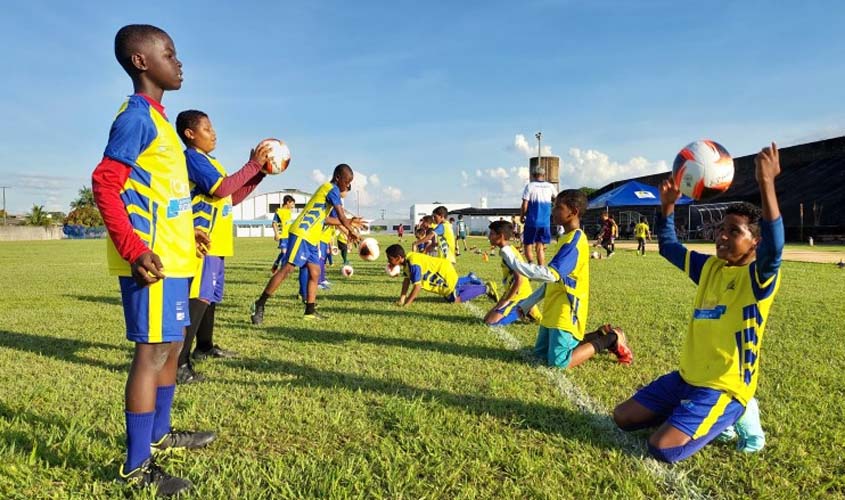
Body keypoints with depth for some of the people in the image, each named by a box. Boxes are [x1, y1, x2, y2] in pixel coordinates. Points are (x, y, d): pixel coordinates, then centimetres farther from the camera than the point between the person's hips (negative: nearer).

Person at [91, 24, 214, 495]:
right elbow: (105, 183, -19)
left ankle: (159, 434, 33)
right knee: (153, 351, -5)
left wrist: (188, 230, 24)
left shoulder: (158, 118, 18)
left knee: (171, 347, 17)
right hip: (153, 260, -10)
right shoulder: (137, 116, -11)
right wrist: (135, 248, -26)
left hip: (173, 256, 10)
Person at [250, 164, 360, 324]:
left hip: (311, 238, 10)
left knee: (315, 273, 7)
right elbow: (342, 217, -12)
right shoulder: (332, 189, -9)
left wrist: (348, 223, 29)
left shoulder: (328, 190, 20)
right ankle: (259, 305, -8)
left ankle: (310, 311, 12)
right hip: (301, 234, -10)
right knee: (288, 268, -12)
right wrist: (351, 232, 4)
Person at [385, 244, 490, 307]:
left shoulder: (413, 264, -32)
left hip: (445, 272, -9)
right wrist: (402, 298, -4)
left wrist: (406, 304, -29)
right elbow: (406, 280, 2)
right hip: (442, 268, 10)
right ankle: (470, 279, 43)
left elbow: (417, 286, -33)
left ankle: (485, 289, 4)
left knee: (456, 299, -4)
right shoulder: (406, 261, -3)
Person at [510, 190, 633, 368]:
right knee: (541, 353, 15)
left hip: (565, 313, -9)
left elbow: (551, 275, -31)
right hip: (554, 311, 9)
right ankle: (600, 336, 21)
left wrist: (514, 263, -27)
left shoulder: (575, 240, -19)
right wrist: (527, 303, 18)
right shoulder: (569, 238, 13)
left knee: (558, 361, -9)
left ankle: (610, 339, 6)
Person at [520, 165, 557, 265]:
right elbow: (555, 199, 25)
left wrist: (521, 216, 6)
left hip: (532, 221, -3)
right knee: (540, 247, 11)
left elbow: (524, 205, -9)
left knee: (527, 245, 3)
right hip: (545, 222, 3)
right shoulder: (550, 186, 6)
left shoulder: (529, 186, -5)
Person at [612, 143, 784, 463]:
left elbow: (773, 248, -36)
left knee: (663, 448, -20)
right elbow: (668, 247, 14)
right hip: (687, 377, 7)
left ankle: (732, 416, 6)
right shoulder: (710, 267, 6)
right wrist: (668, 205, -4)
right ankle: (687, 415, 21)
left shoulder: (759, 276, -14)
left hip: (725, 387, -7)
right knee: (623, 418, 7)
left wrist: (766, 183, -45)